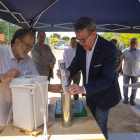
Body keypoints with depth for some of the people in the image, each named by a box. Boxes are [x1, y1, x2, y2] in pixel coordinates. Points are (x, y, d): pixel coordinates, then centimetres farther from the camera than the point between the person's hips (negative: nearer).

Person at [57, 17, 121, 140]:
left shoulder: (109, 49, -29)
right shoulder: (81, 46, -10)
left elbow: (107, 79, -31)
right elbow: (76, 64, 1)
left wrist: (84, 89, -43)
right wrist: (68, 72, -23)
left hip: (103, 95, -6)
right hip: (89, 92, 6)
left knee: (100, 126, 7)